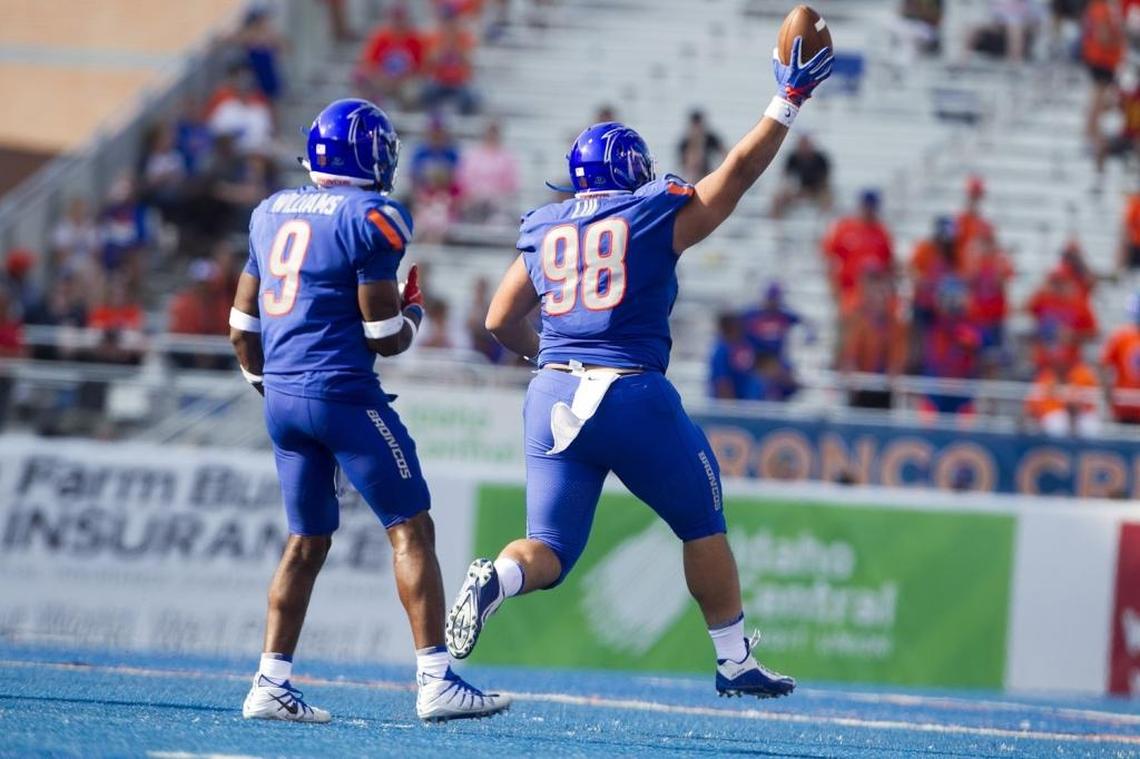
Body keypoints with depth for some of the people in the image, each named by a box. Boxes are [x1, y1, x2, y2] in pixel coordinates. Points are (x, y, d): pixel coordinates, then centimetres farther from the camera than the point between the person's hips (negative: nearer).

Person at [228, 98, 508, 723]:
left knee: (307, 541, 14)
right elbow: (383, 336, -9)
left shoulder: (271, 213, 12)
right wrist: (413, 315, 12)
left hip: (281, 397, 7)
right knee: (411, 530, -2)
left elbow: (242, 325, 16)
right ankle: (434, 679, -6)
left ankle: (271, 683, 9)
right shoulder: (371, 218, -9)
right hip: (342, 394, -7)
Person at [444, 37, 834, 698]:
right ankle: (737, 661, 22)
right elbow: (741, 170, 6)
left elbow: (501, 322, 20)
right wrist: (790, 99, 15)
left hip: (554, 396, 3)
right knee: (703, 525, 17)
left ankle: (495, 580, -28)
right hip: (632, 395, -3)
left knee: (549, 551, 6)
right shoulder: (659, 218, 0)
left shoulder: (543, 230, 13)